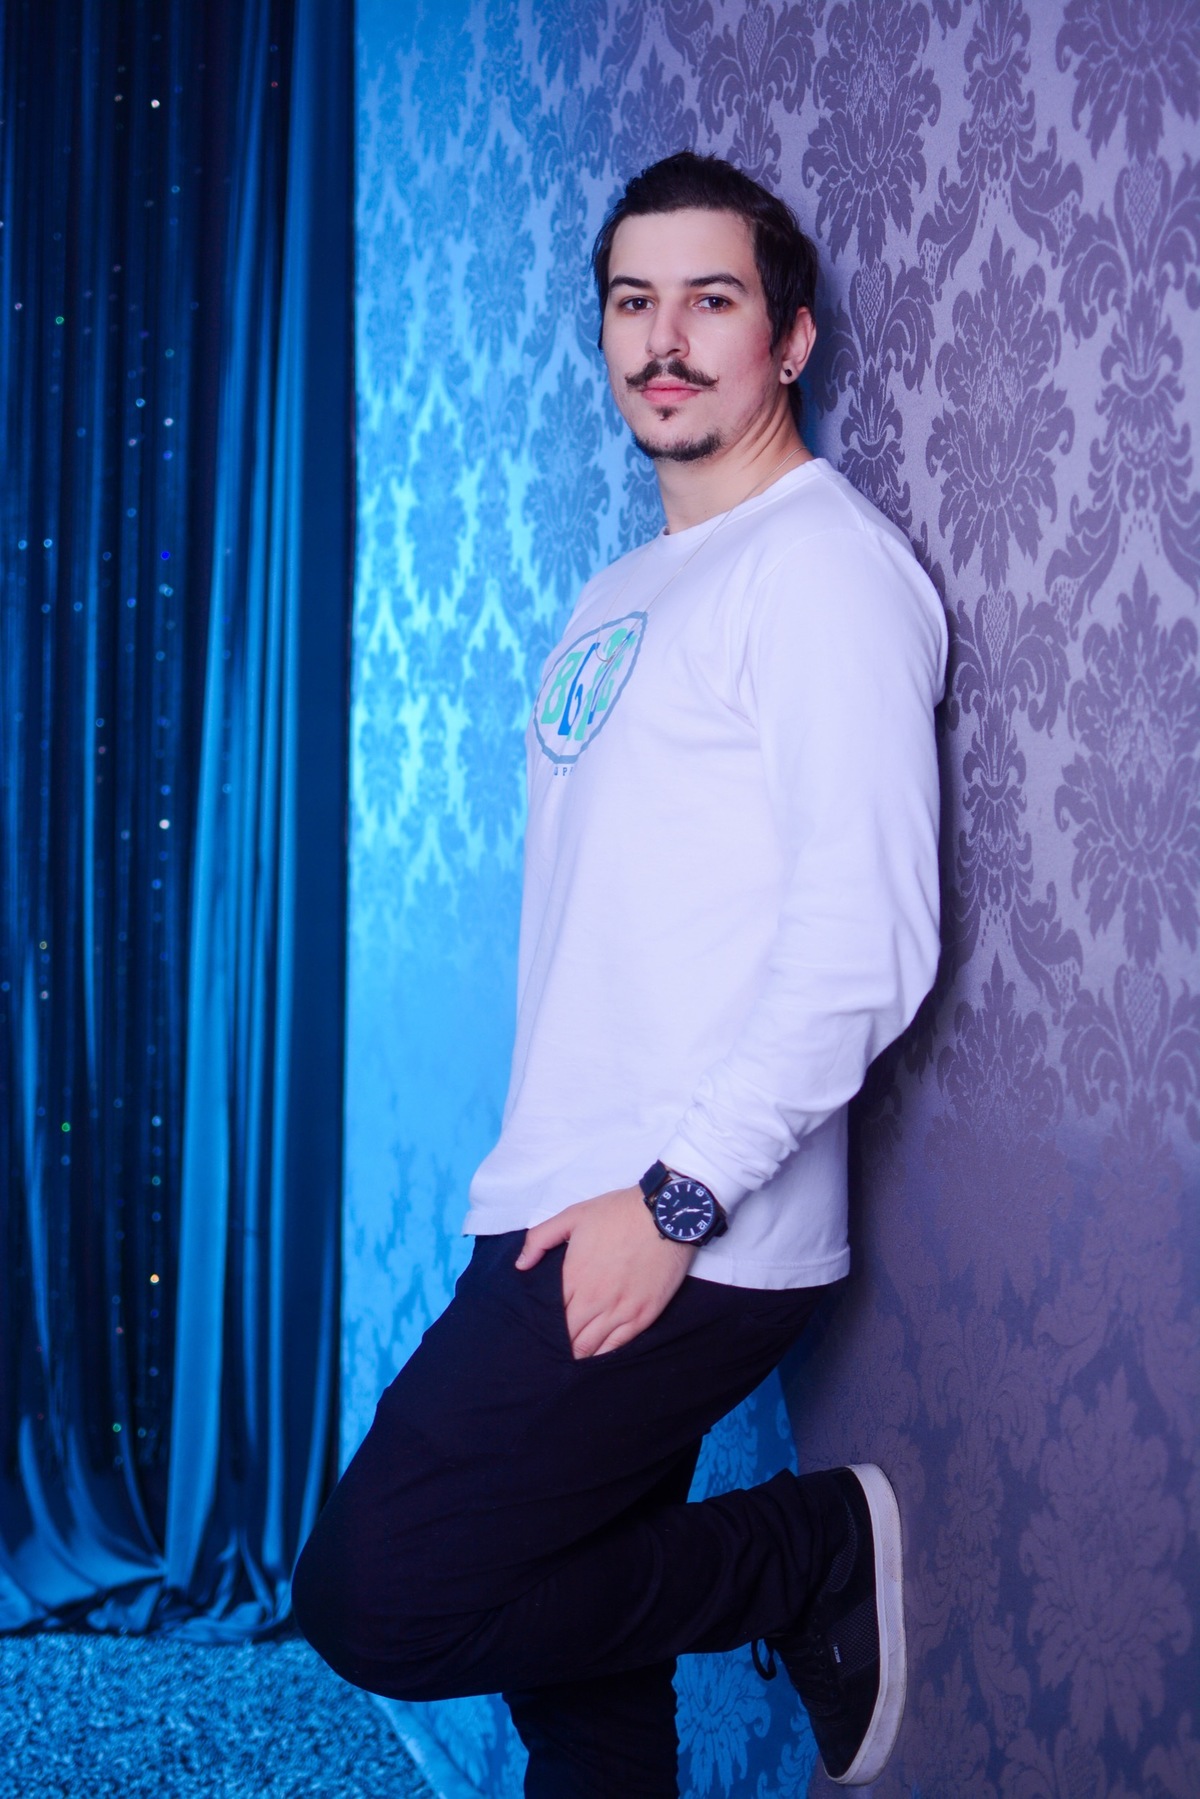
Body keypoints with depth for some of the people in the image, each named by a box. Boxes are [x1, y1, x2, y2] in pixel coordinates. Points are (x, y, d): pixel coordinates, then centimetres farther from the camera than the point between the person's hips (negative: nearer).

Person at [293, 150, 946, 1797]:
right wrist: (544, 1182, 13)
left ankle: (811, 1552, 3)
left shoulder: (825, 565, -9)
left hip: (686, 1242, -8)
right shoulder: (622, 595, 18)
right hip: (562, 1223, 8)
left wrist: (675, 1196, -20)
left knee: (378, 1601, -11)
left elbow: (870, 938, -18)